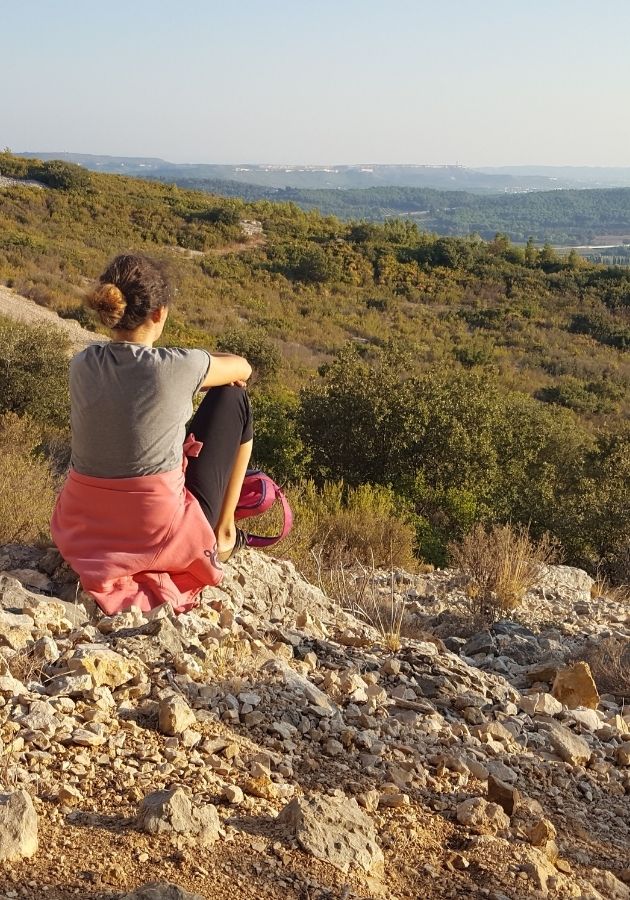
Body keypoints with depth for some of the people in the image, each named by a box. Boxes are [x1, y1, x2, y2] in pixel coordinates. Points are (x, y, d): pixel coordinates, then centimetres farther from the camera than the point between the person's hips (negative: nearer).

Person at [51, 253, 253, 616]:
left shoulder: (81, 365, -4)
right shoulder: (179, 367, -17)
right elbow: (242, 370, 6)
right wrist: (207, 370, 25)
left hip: (85, 532, 5)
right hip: (163, 537, -5)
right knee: (232, 399, 12)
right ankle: (223, 534, 23)